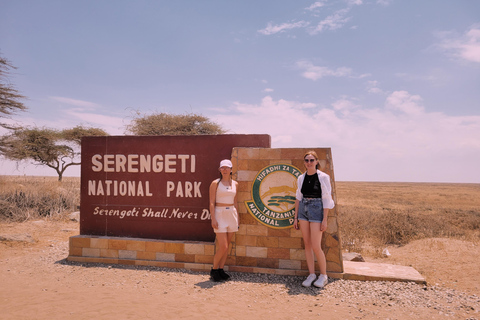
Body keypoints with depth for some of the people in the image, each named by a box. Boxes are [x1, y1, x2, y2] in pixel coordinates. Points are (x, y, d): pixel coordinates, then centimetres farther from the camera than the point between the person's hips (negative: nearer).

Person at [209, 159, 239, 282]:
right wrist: (213, 219, -14)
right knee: (223, 246, -8)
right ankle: (214, 270, 12)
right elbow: (212, 203, -6)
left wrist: (237, 218, 13)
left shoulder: (235, 184, 9)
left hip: (232, 214, 5)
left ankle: (221, 269, 21)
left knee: (227, 245, 8)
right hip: (219, 214, -5)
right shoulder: (215, 183, -4)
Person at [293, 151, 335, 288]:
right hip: (303, 210, 5)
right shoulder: (301, 178, 7)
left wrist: (325, 220, -13)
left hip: (316, 210, -5)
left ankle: (323, 276, 13)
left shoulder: (323, 177, -7)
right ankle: (311, 274, 18)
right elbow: (298, 198, 12)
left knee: (316, 246, -6)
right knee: (307, 244, 7)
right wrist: (296, 217, 9)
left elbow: (327, 199, -9)